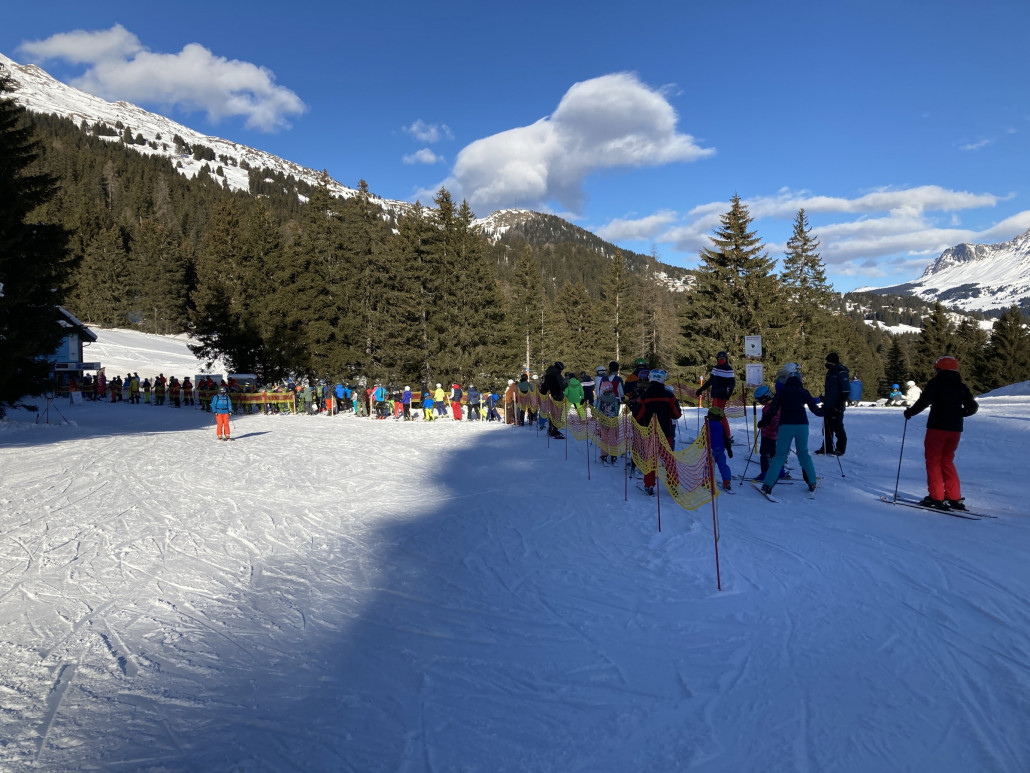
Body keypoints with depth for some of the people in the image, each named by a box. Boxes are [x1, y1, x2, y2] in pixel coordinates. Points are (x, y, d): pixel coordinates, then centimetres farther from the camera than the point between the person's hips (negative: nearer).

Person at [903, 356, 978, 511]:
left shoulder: (935, 383, -6)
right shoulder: (961, 387, 10)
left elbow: (923, 401, -15)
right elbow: (972, 407, 12)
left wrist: (909, 412, -1)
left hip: (937, 427, -5)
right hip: (955, 429, 6)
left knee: (933, 460, 2)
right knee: (947, 461, 15)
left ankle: (936, 497, -3)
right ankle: (955, 498, 11)